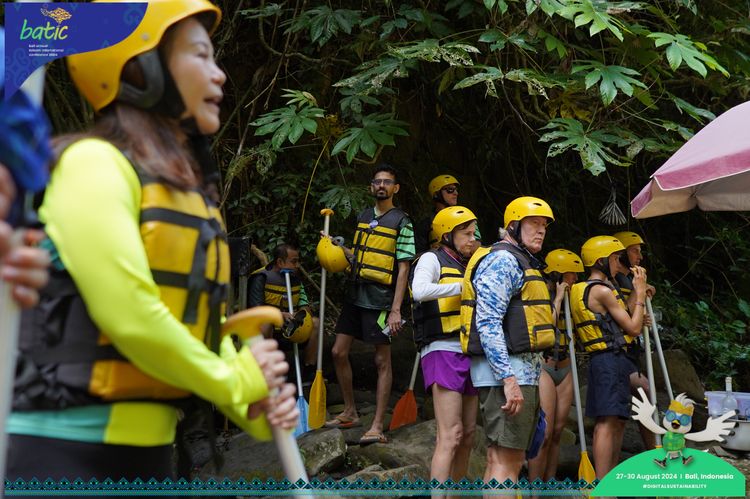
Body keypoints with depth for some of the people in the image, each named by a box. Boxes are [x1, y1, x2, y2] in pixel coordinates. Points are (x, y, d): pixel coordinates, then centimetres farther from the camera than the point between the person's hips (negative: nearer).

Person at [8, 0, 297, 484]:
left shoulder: (192, 195, 13)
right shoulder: (94, 163, -13)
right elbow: (130, 316, -22)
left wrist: (253, 406, -2)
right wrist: (237, 380, -9)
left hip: (148, 447, 8)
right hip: (63, 451, -8)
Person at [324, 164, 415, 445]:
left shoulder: (401, 222, -6)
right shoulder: (363, 216, 13)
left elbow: (403, 269, -10)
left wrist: (395, 309, -16)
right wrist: (342, 249, 2)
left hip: (380, 299, -7)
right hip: (356, 295, 7)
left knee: (382, 361, -1)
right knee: (339, 352, 7)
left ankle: (377, 426, 3)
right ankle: (350, 412, 23)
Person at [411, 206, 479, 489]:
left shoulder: (467, 266, 21)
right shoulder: (433, 259, -2)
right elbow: (420, 291, -24)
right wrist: (463, 287, -20)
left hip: (468, 353, 8)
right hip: (443, 351, -8)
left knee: (467, 436, 10)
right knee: (450, 436, -15)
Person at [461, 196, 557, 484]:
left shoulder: (521, 262, 23)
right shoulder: (502, 260, -10)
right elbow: (488, 323, -20)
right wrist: (509, 379, -26)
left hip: (521, 371, 11)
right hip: (505, 369, -11)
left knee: (506, 458, 11)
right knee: (506, 461, -13)